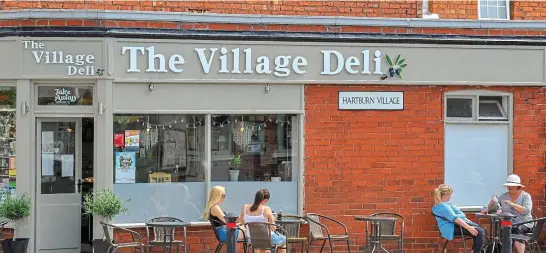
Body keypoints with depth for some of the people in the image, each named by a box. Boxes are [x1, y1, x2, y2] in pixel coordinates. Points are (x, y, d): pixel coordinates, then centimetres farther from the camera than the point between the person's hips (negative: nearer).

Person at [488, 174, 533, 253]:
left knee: (518, 230, -36)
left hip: (524, 224, -2)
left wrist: (512, 204, -17)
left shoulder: (525, 196, 4)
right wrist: (492, 202, -7)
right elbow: (491, 208, 15)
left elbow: (526, 211, -13)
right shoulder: (504, 196, 13)